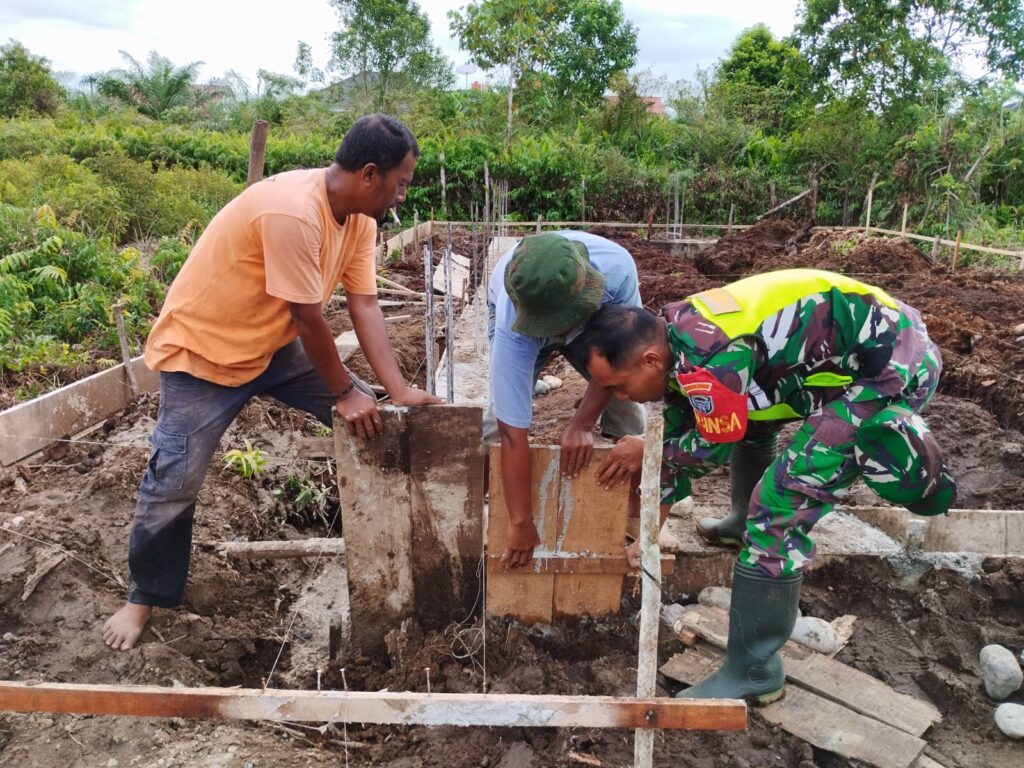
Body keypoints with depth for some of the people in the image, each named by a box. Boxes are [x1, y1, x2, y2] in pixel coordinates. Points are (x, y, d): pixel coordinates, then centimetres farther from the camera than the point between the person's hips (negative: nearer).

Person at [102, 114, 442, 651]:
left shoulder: (359, 217, -6)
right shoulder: (292, 212, -33)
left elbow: (365, 306, -9)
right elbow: (307, 317, -29)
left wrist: (398, 391, -17)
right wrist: (345, 392, -17)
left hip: (274, 344, 8)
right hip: (203, 347, -8)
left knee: (368, 416, 2)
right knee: (174, 481, -4)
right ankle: (145, 597, 20)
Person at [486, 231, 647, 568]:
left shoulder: (616, 267, -43)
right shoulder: (510, 327, -45)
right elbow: (514, 430, -42)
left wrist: (581, 425, -28)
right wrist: (521, 523, -37)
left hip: (595, 323, 2)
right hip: (520, 319, -2)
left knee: (623, 396, -13)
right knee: (503, 414, -21)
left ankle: (633, 509, 3)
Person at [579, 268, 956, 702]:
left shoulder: (707, 357, -29)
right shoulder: (674, 342, 2)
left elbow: (715, 447, -13)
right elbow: (678, 445, 12)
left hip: (892, 364, -10)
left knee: (779, 502, -15)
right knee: (745, 411, 26)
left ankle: (753, 673, -1)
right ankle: (746, 521, 50)